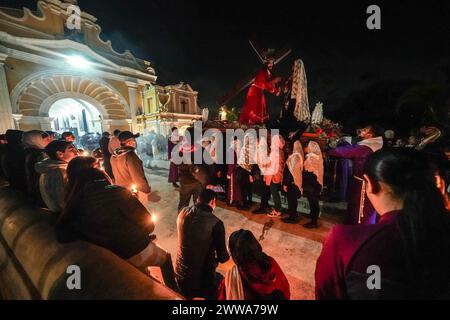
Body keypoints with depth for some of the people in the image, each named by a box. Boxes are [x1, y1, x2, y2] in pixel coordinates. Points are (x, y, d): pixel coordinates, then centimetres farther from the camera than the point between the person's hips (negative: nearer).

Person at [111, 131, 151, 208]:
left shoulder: (114, 156, -2)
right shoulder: (130, 156, -27)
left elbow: (116, 174, 10)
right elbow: (138, 177, -27)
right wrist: (147, 190, -14)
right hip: (135, 192, -7)